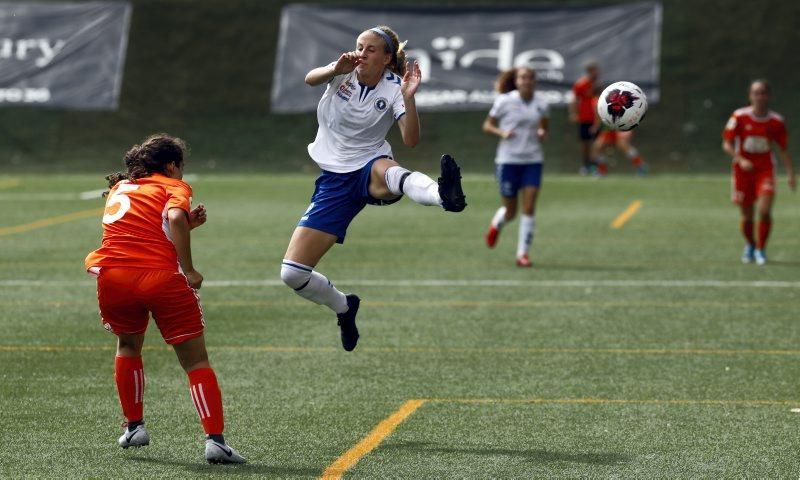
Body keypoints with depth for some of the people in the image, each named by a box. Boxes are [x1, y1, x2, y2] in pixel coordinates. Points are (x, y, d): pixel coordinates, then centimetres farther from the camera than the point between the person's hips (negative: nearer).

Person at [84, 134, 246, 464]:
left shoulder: (118, 188, 26)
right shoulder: (174, 186, 10)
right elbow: (175, 217, -13)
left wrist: (187, 224, 24)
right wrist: (189, 270, -9)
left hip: (112, 274, 4)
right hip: (161, 276, -4)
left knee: (127, 347, 31)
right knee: (196, 362, 4)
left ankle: (134, 427, 31)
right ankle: (215, 439, -7)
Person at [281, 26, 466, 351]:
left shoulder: (392, 89, -7)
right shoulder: (345, 71, -1)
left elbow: (411, 140, -21)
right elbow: (310, 79, -24)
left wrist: (409, 97, -34)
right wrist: (335, 70, -44)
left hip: (371, 169, -3)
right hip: (335, 178, 3)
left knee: (390, 172, -44)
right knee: (292, 273, -5)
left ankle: (445, 194, -78)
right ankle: (344, 308, 25)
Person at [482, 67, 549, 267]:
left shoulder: (541, 104, 0)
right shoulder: (504, 101, -7)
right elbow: (487, 125, 2)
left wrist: (542, 133, -6)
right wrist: (501, 132, -18)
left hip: (533, 160, 2)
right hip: (508, 160, -2)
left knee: (529, 209, -8)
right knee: (510, 212, 7)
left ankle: (523, 253, 0)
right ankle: (496, 224, 43)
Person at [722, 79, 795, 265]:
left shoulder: (776, 121, -3)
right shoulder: (739, 117, -7)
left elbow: (783, 150, 6)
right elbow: (727, 144, -6)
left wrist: (791, 175, -1)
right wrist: (741, 160, -22)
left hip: (765, 169, 0)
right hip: (743, 170, 0)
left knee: (765, 210, -19)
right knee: (747, 216, 6)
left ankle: (761, 249, 0)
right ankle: (750, 245, 36)